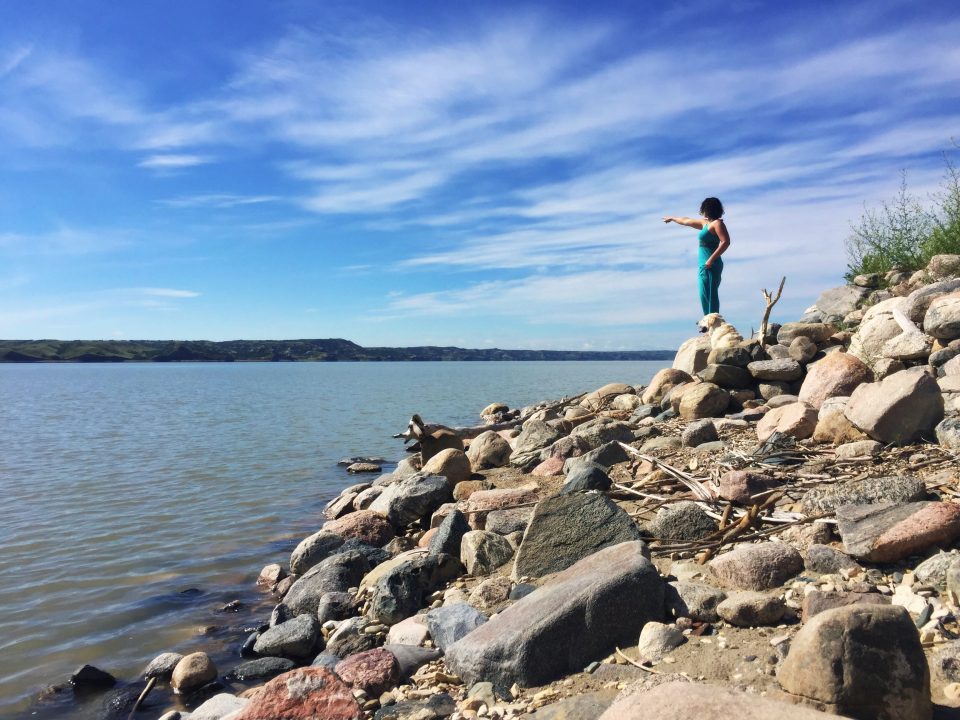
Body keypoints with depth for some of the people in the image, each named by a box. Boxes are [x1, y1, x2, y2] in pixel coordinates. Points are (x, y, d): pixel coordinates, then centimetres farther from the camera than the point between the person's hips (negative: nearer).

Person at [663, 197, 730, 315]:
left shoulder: (717, 223, -7)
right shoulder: (705, 223, 18)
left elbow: (726, 242, -18)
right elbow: (687, 221, 34)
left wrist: (711, 259, -22)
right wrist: (672, 218, 48)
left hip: (711, 266, -9)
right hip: (705, 266, 9)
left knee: (710, 295, -12)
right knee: (705, 295, 6)